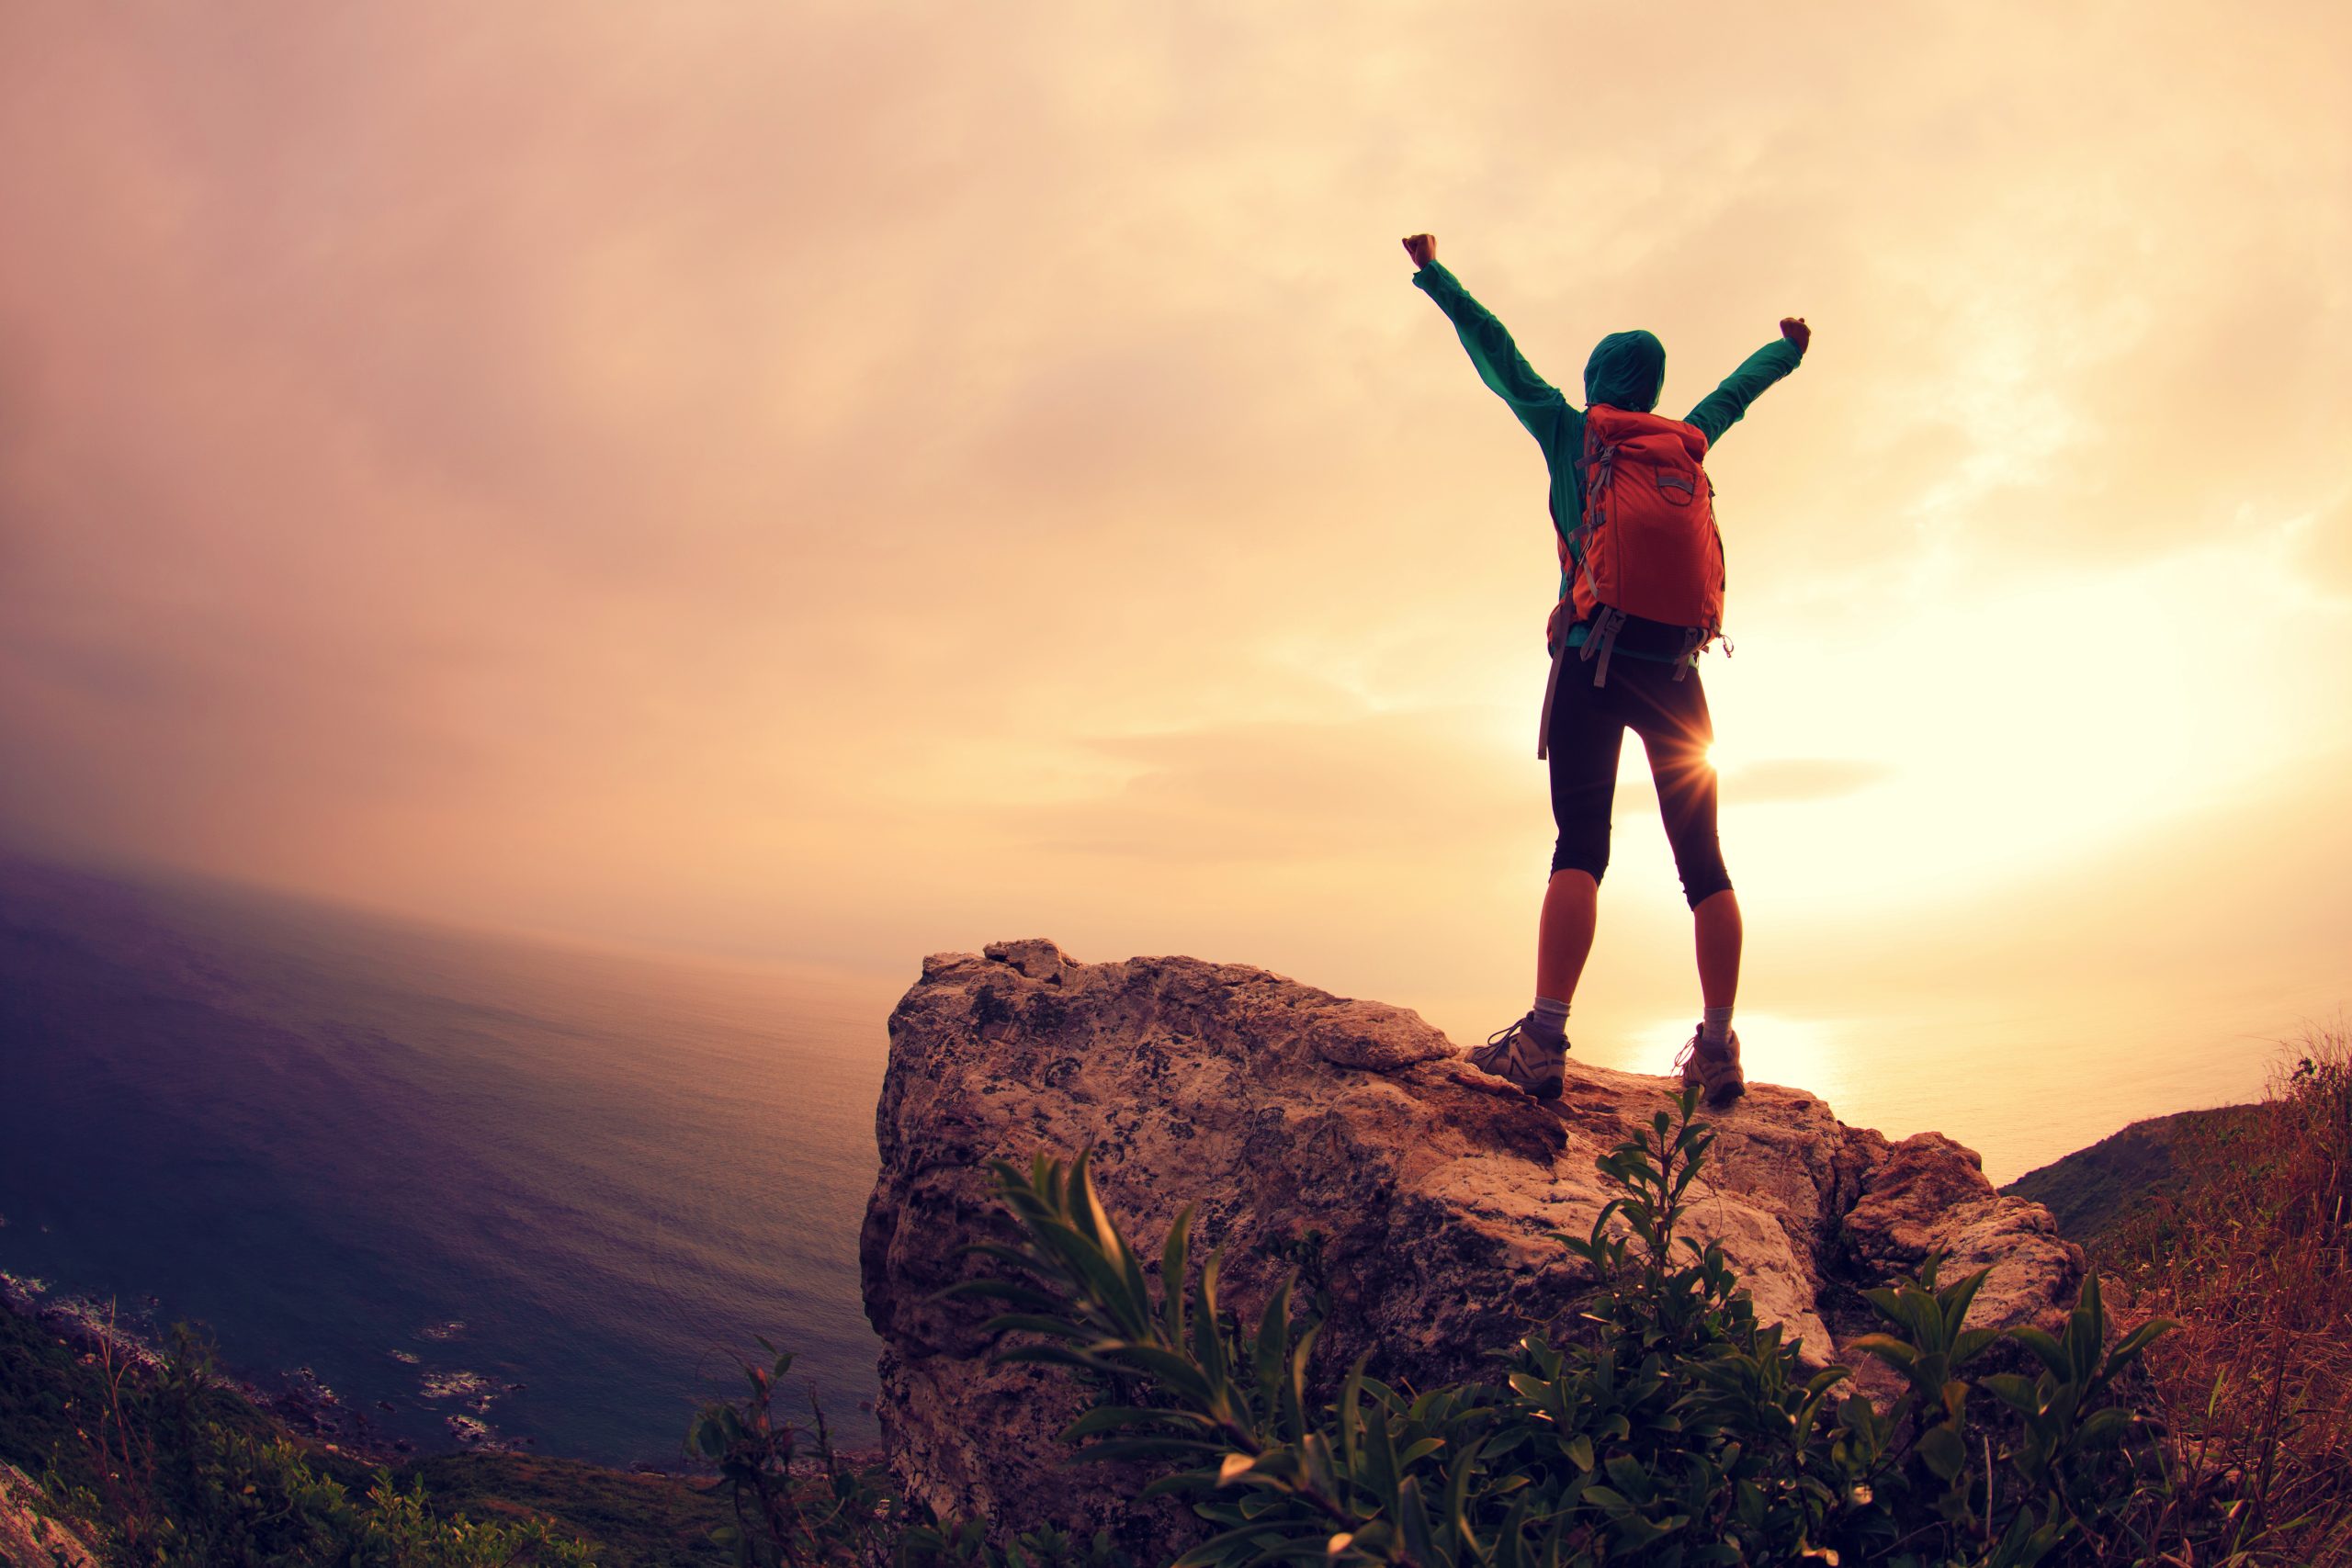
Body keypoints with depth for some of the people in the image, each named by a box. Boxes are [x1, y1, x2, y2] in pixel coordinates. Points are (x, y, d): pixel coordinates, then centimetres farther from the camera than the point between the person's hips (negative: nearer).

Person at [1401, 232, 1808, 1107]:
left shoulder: (1572, 432, 8)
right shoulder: (1688, 441, 17)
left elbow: (1496, 353, 15)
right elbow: (1735, 390, 37)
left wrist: (1432, 273, 26)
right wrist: (1788, 348, 57)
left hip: (1594, 659, -3)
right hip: (1676, 666, 3)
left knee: (1581, 845, -14)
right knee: (1701, 859, 5)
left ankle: (1543, 1040, -26)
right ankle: (1719, 1050, 3)